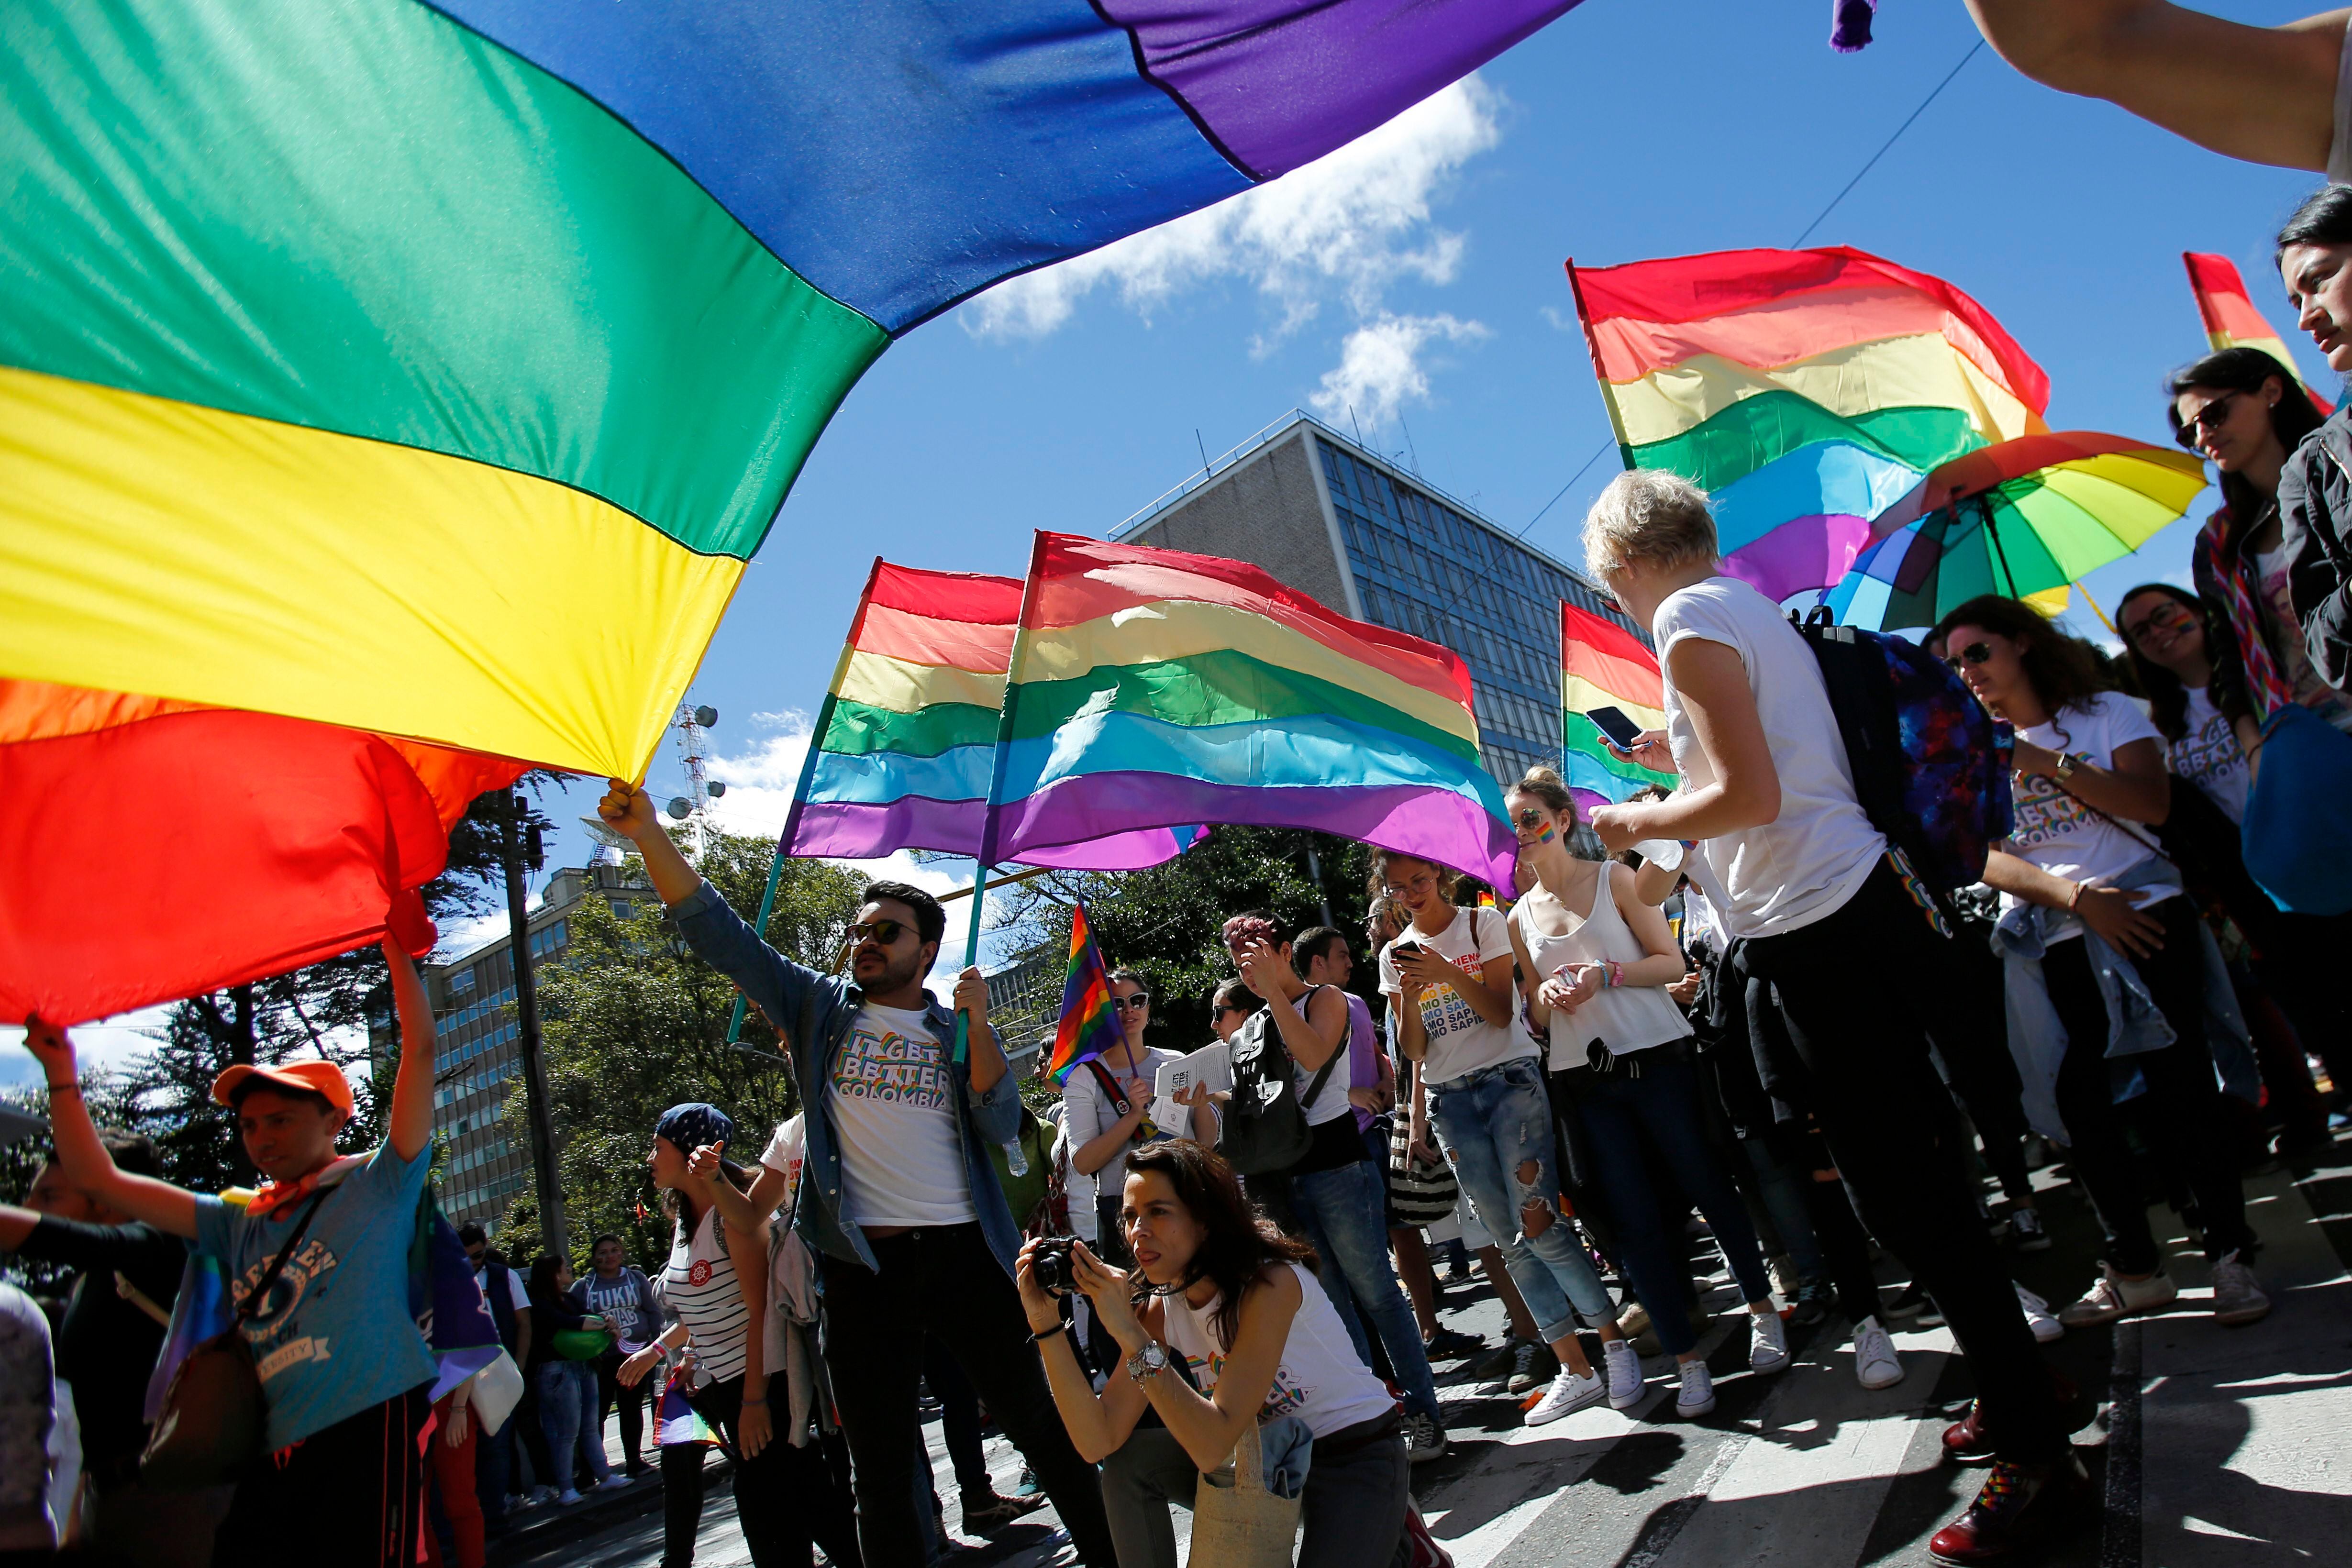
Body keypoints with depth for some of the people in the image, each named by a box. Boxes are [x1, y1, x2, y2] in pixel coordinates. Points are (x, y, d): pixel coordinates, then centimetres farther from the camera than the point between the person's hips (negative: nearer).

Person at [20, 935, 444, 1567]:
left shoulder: (375, 1186, 6)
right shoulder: (238, 1223, 19)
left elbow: (420, 1049, -4)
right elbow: (98, 1178, 21)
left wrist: (395, 943, -6)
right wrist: (61, 1070, 16)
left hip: (369, 1429, -5)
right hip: (275, 1454, 5)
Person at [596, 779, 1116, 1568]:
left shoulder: (957, 1031, 10)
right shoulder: (822, 1007, 10)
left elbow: (1002, 1128, -4)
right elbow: (718, 931, 1)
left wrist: (977, 1024, -12)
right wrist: (649, 832, -10)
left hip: (965, 1254, 0)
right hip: (864, 1266, 0)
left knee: (1043, 1431, 5)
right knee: (882, 1475, 9)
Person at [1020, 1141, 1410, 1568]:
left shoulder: (1272, 1282, -27)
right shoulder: (1161, 1308, -5)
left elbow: (1214, 1448, -33)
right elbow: (1099, 1442, -13)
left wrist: (1131, 1335, -38)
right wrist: (1047, 1324, -20)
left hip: (1357, 1459, -6)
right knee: (1129, 1462, -7)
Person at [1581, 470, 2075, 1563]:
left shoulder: (1690, 621, -11)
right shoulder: (1750, 607, 18)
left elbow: (1750, 797, -20)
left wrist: (1639, 823, -6)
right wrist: (1682, 758, 27)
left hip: (1818, 929, -10)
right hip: (1860, 903, 10)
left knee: (1902, 1195, -4)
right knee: (1914, 1176, 18)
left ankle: (2034, 1452, 5)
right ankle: (2010, 1391, 31)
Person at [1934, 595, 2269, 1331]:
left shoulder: (2106, 712, 8)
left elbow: (2153, 801, -8)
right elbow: (1982, 857, -1)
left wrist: (2044, 761, -12)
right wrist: (2077, 897, -13)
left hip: (2147, 912, -2)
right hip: (2056, 943, 2)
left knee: (2175, 1083, -9)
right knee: (2079, 1099, -3)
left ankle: (2230, 1250, 6)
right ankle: (2135, 1269, 9)